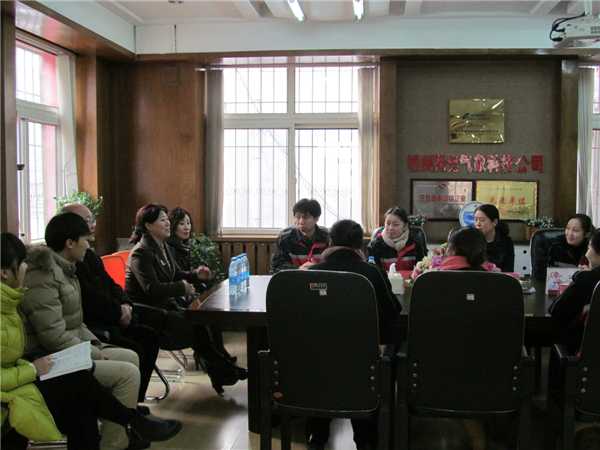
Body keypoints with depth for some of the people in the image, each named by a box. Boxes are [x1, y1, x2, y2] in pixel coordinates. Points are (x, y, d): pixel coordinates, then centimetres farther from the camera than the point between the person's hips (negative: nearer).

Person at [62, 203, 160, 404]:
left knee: (150, 337, 2)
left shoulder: (89, 255, 15)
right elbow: (90, 297, -22)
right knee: (134, 350, -21)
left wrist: (125, 305, -2)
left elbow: (110, 284, 17)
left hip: (107, 320, 10)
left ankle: (137, 398, 8)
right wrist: (119, 312, -12)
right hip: (87, 325, -10)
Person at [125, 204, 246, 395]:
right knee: (195, 326, -18)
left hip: (164, 304, 9)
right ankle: (224, 371, -4)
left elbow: (176, 275, 21)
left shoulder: (164, 247, 11)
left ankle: (219, 373, -9)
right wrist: (182, 287, -18)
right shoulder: (141, 253, -18)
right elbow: (152, 289, -28)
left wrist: (195, 274, 1)